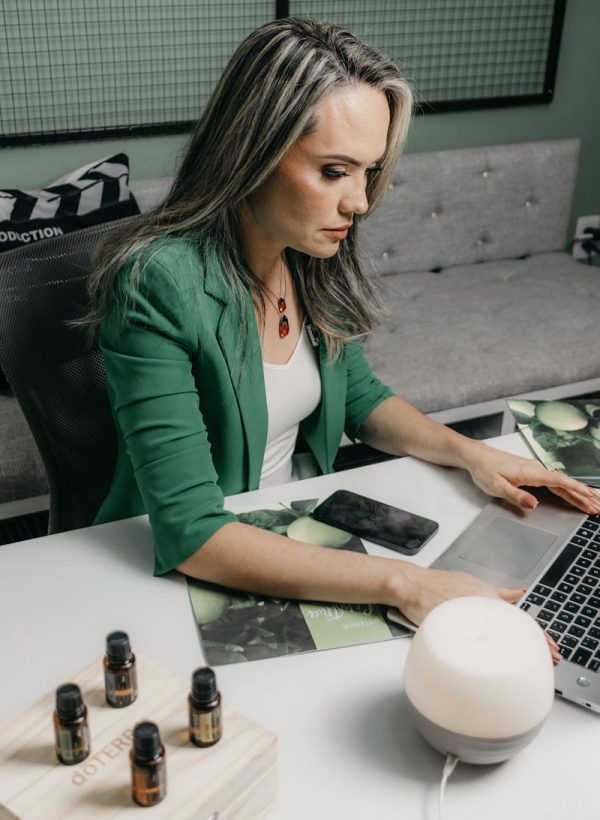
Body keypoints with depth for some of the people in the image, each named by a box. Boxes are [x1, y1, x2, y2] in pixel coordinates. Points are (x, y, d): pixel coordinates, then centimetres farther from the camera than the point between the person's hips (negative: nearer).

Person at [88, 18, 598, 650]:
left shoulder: (315, 263, -4)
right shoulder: (158, 284, -27)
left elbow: (360, 398, 12)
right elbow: (190, 534, -31)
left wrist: (470, 452, -6)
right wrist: (401, 583, -34)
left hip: (294, 536, 6)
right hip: (179, 574, -5)